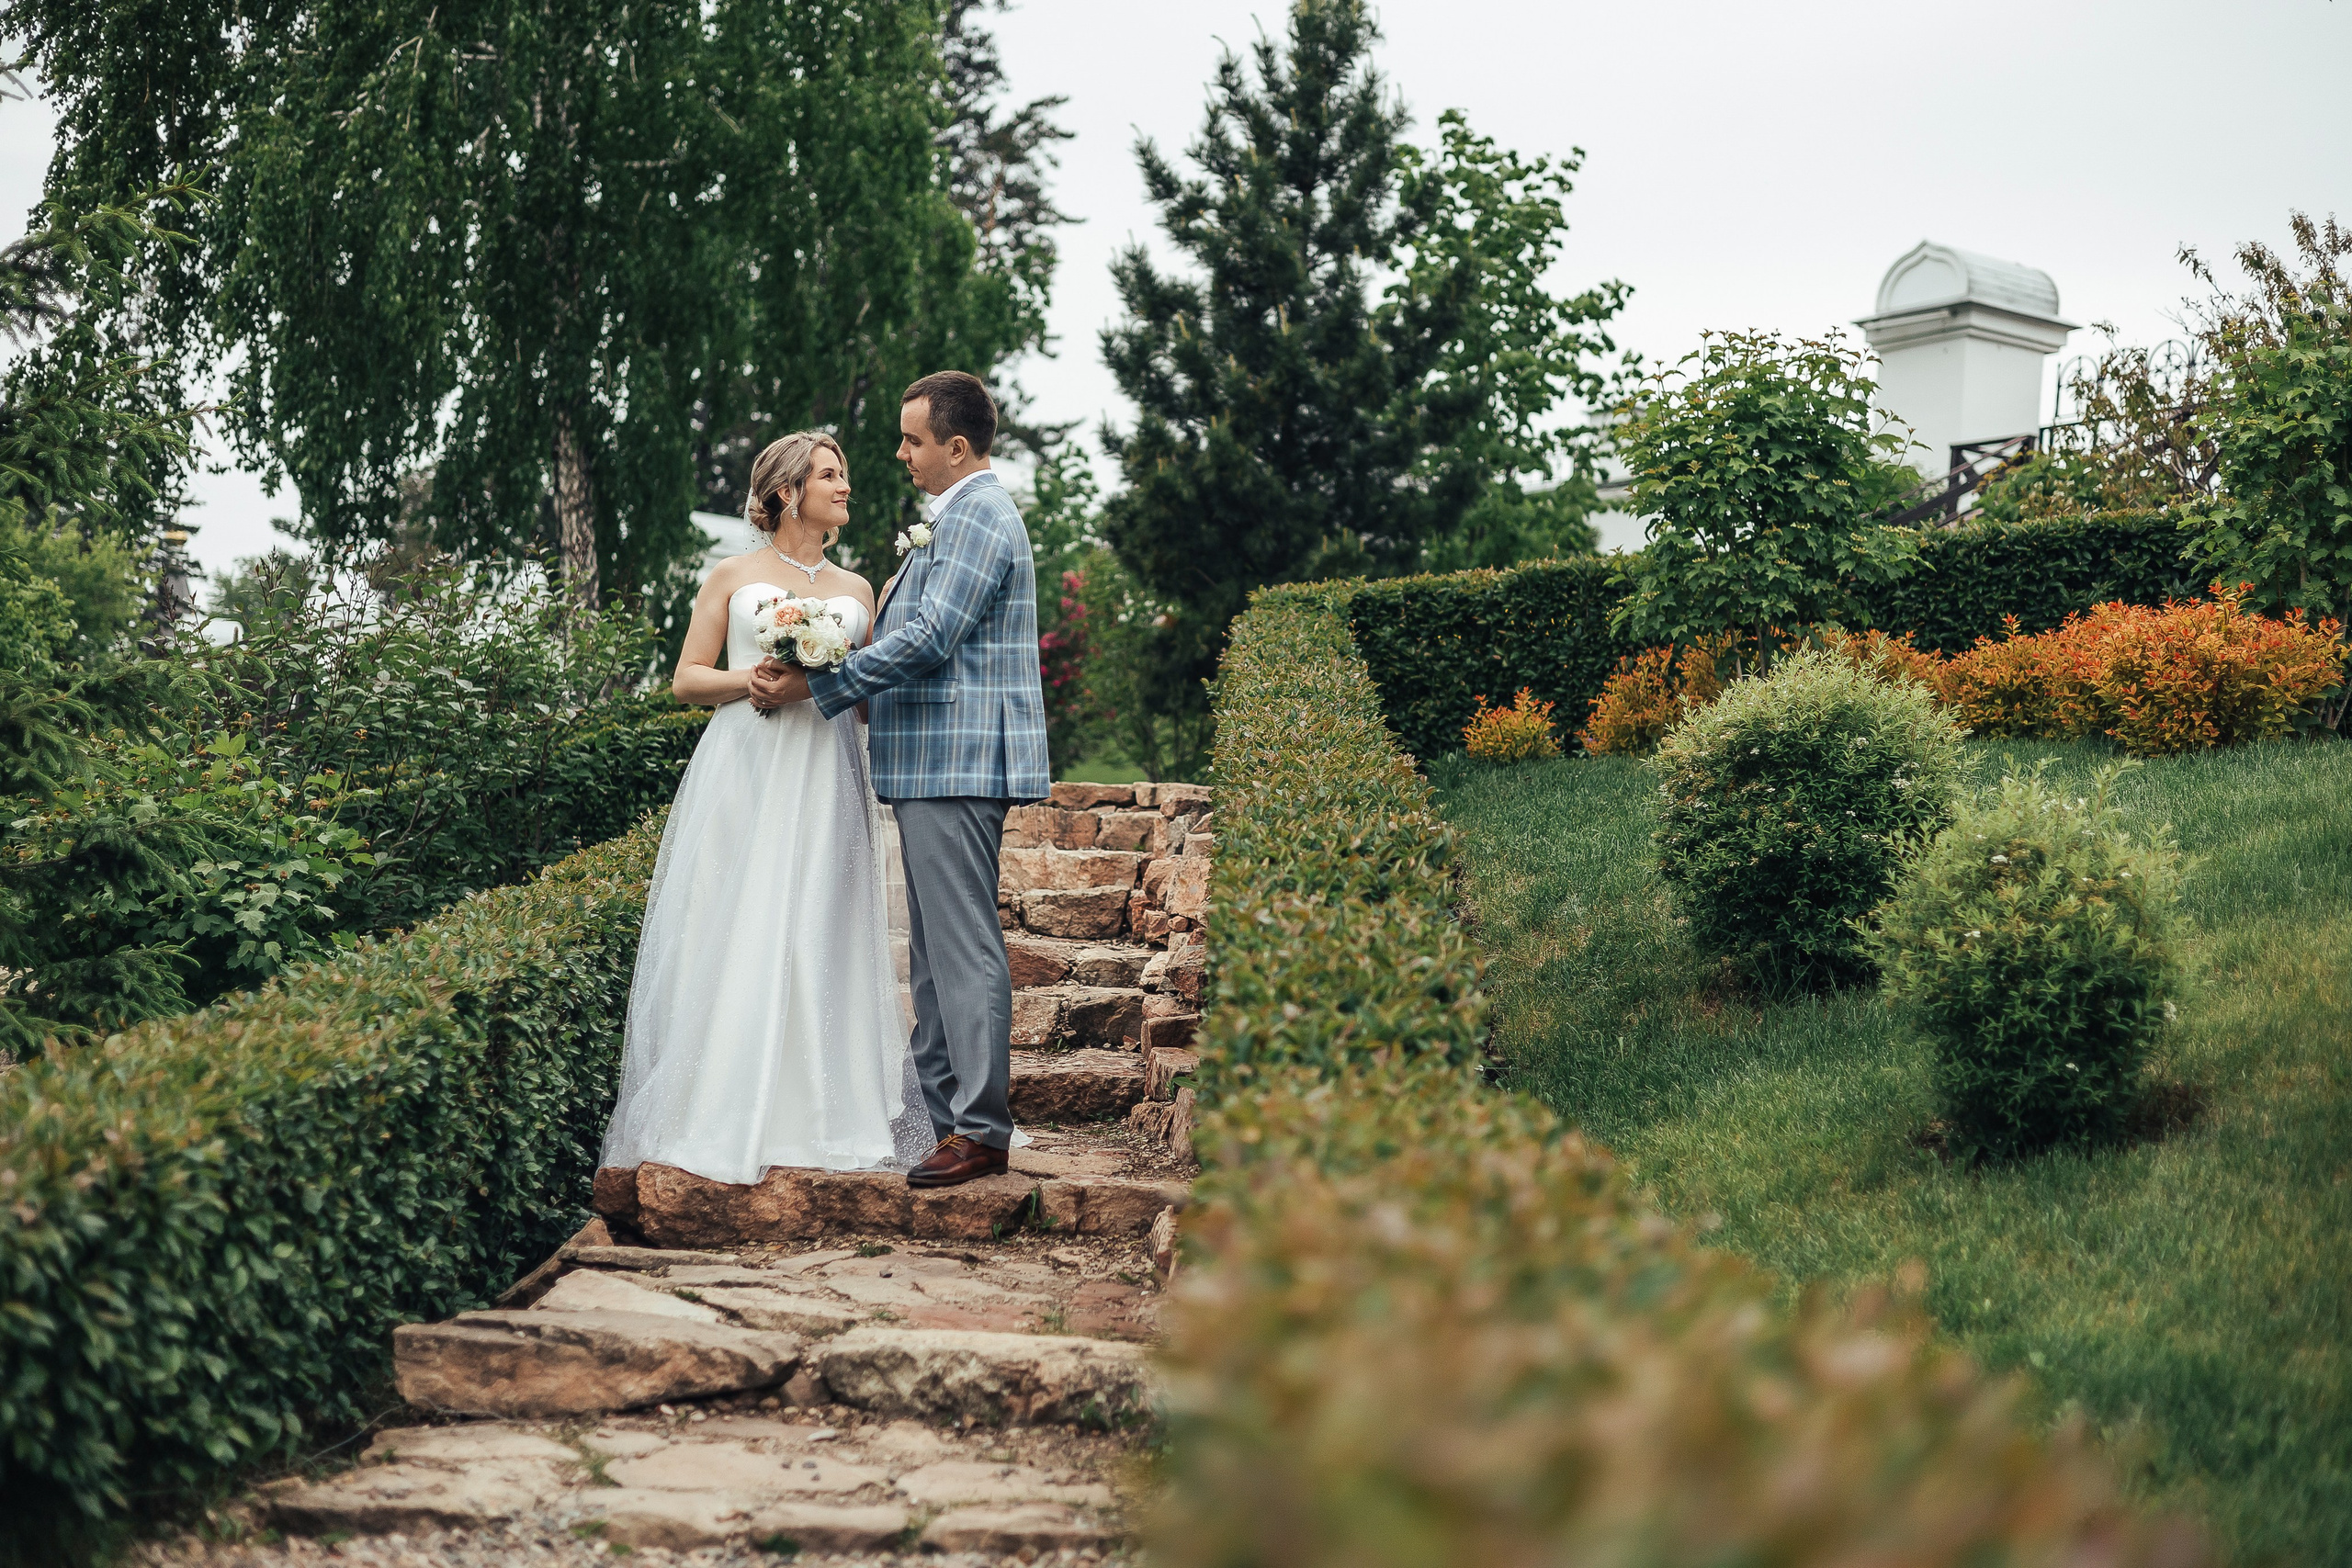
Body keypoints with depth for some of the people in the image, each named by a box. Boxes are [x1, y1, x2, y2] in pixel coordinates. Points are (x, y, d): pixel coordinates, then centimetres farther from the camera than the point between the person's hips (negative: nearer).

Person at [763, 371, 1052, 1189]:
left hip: (957, 762, -11)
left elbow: (928, 637, -19)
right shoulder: (963, 515, 22)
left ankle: (981, 1131, -7)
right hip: (937, 765, 11)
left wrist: (820, 683, -14)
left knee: (964, 947, -9)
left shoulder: (976, 516, -13)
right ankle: (940, 1114, 18)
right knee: (936, 950, 13)